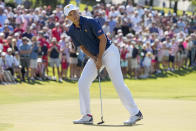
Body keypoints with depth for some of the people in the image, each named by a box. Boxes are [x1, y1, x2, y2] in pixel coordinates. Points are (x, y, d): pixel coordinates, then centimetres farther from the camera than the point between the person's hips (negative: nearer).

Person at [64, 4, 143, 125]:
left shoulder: (90, 22, -19)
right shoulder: (71, 31, 0)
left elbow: (103, 39, -19)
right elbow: (82, 47, 7)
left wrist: (99, 59, -17)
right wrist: (93, 59, -9)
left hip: (109, 52, -7)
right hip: (95, 56, 7)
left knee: (118, 83, -14)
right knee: (82, 83, -2)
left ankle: (136, 113, -10)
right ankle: (87, 116, 5)